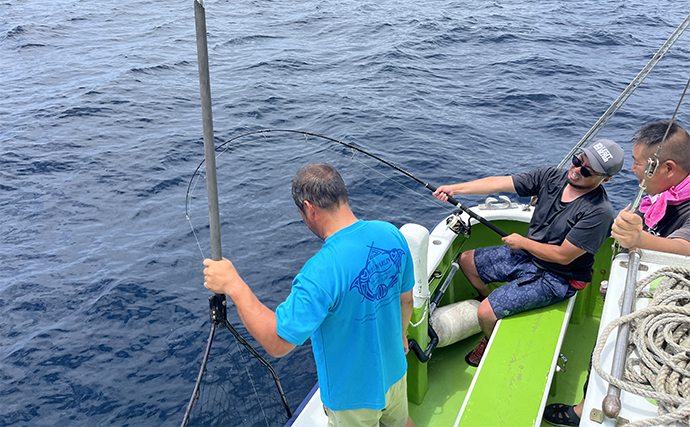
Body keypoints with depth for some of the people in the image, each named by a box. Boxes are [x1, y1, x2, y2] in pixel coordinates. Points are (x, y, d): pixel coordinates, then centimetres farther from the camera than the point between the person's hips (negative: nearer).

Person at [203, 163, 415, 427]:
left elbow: (277, 343, -32)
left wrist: (233, 286, -27)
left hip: (354, 393, -5)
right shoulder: (391, 235, -15)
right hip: (394, 372, 6)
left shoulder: (321, 272, -37)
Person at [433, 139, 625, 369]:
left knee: (486, 313, -16)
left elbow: (563, 256, -23)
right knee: (467, 260, 11)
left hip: (554, 278, -7)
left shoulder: (599, 211, -26)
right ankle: (493, 301, 35)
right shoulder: (553, 177, -8)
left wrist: (522, 242, -11)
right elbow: (499, 183, -11)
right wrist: (455, 189, -20)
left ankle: (491, 342, 20)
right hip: (526, 254, 8)